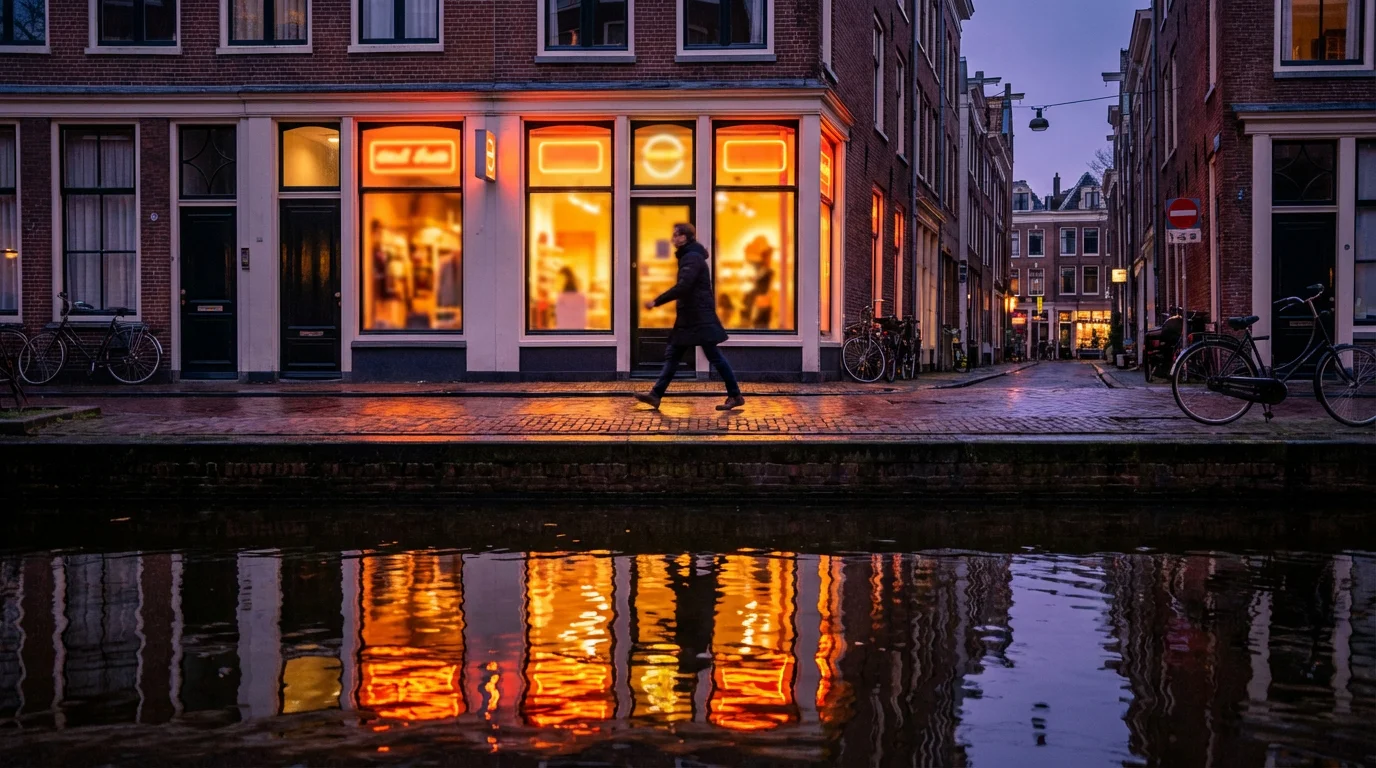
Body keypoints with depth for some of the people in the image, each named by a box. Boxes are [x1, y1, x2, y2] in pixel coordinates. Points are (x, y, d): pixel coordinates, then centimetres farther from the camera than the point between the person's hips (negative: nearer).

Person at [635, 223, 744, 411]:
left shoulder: (692, 258, -14)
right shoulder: (688, 256, 17)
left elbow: (682, 287, -24)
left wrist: (656, 302, -22)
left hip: (699, 318, -10)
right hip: (689, 317, 10)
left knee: (714, 356, -6)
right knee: (672, 355, 6)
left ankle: (735, 396, 0)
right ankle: (655, 395, 4)